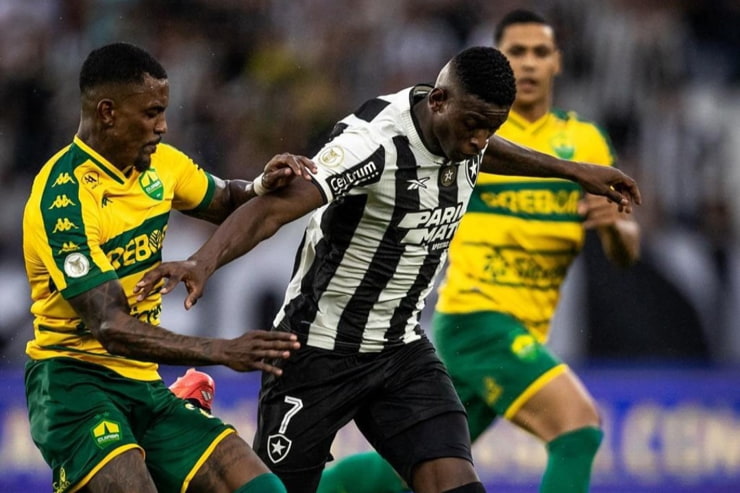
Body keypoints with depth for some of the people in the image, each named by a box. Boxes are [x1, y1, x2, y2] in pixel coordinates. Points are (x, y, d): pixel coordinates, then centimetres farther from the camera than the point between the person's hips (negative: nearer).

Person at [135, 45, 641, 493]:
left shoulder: (461, 126, -3)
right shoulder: (374, 141, -28)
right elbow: (274, 207, -39)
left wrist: (574, 170, 36)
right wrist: (202, 262, -55)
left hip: (404, 349, 6)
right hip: (321, 349, -6)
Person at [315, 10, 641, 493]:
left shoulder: (586, 142, 7)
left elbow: (625, 252, 4)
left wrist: (615, 224, -17)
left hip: (525, 333, 6)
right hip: (476, 320, -6)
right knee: (579, 426, -24)